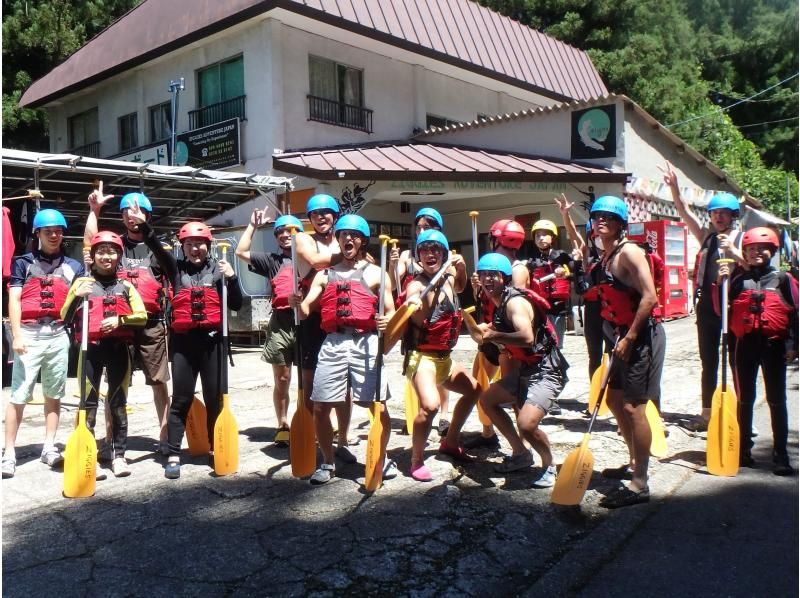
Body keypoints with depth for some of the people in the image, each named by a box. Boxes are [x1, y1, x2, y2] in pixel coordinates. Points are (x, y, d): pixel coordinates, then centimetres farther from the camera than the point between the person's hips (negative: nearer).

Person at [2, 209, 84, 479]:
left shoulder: (73, 266, 14)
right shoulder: (24, 262, 7)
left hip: (58, 334, 3)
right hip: (29, 333, -2)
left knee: (54, 393, 7)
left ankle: (49, 447, 14)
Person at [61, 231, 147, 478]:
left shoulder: (125, 286, 10)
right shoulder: (82, 283, 8)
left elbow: (142, 316, 3)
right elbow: (65, 317, 4)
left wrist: (120, 320, -13)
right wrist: (76, 296, -12)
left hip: (118, 348, 1)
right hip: (90, 349, -1)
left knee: (118, 403, 6)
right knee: (88, 402, -1)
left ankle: (118, 454, 13)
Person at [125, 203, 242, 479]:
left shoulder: (218, 269, 6)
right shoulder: (176, 269, 8)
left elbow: (236, 305, 2)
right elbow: (157, 249, -9)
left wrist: (232, 278, -12)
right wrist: (143, 225, -24)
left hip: (212, 340, 0)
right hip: (183, 341, 0)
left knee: (215, 398, 7)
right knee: (181, 399, 5)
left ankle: (215, 449, 21)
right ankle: (174, 456, 10)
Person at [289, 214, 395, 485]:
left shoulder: (375, 273, 10)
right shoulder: (325, 275, 18)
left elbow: (391, 312, 7)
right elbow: (307, 310, 9)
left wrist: (386, 322, -16)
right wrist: (297, 303, -13)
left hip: (365, 343, -2)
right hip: (333, 344, 3)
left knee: (379, 406, -3)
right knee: (320, 407, 2)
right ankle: (328, 462, 21)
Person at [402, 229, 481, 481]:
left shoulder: (449, 278, 5)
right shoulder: (416, 285, -16)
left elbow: (461, 287, 31)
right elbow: (419, 318, -36)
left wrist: (461, 268, 11)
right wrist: (432, 285, -45)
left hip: (444, 356, 9)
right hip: (422, 356, -8)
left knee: (474, 389, 23)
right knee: (430, 405, -30)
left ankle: (450, 442, 38)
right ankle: (416, 460, -9)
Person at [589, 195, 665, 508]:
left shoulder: (629, 252, -13)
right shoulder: (606, 257, 13)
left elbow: (649, 297, -21)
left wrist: (629, 337, -21)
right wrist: (619, 338, 11)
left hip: (642, 336, -10)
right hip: (624, 337, 10)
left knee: (633, 406, -9)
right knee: (615, 400, 17)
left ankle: (639, 485, -1)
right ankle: (635, 463, 34)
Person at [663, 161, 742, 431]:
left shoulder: (741, 238, 1)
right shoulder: (706, 236, 11)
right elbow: (685, 213, 4)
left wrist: (732, 250, -24)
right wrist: (673, 187, -7)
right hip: (707, 305, 4)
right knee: (708, 362, 10)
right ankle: (707, 413, 19)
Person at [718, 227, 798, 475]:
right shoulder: (738, 279, 7)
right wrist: (721, 284, -10)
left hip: (774, 344, -1)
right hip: (744, 344, 2)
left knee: (776, 400, 3)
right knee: (744, 400, 9)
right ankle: (743, 450, 19)